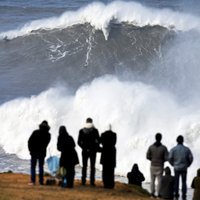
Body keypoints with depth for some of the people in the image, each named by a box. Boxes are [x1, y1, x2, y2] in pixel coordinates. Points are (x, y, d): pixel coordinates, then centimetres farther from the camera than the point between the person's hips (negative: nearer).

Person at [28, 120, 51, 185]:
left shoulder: (35, 132, -8)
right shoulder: (48, 135, -2)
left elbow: (29, 141, -6)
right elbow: (46, 144, 7)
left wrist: (30, 149, 6)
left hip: (34, 152, -2)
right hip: (42, 153, 2)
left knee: (33, 166, 2)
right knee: (41, 167, 9)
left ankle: (33, 181, -7)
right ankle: (41, 181, 4)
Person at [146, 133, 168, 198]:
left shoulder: (151, 147, -6)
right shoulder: (164, 148, -11)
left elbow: (148, 156, -4)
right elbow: (166, 158, -12)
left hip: (153, 166, 2)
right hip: (160, 166, -2)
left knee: (152, 180, 12)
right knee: (159, 180, 5)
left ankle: (152, 193, 9)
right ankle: (158, 194, 2)